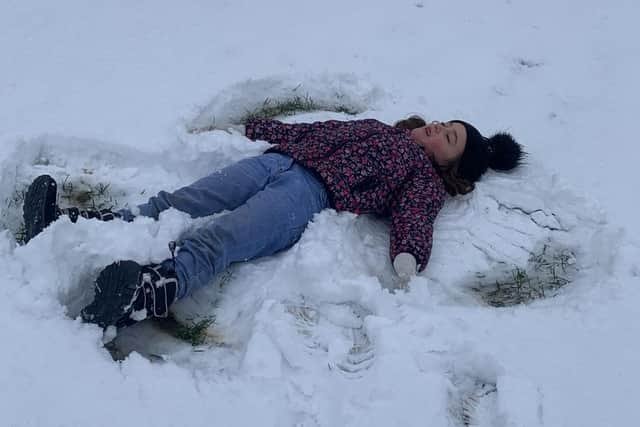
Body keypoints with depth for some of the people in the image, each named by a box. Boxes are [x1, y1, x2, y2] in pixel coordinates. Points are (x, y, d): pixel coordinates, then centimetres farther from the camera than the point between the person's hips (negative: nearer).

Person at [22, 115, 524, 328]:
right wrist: (256, 128, 31)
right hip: (279, 160, 6)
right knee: (179, 203, -14)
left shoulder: (425, 178, 14)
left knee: (218, 239, -34)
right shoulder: (378, 128, 36)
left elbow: (414, 215, -6)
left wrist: (408, 254, -29)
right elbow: (316, 129, 34)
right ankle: (78, 223, -25)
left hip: (312, 193, -6)